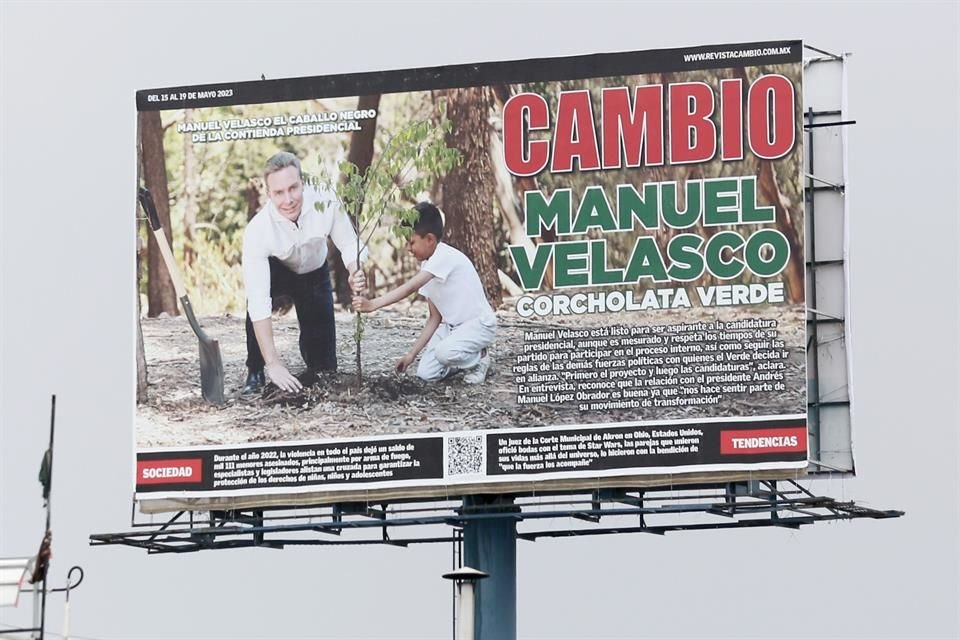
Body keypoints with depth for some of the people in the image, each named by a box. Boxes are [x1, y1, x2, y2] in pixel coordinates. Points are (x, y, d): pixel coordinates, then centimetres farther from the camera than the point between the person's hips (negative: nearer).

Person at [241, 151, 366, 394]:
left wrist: (356, 274, -43)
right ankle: (255, 373, -20)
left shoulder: (326, 203, -33)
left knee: (324, 368, -1)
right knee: (255, 293, -40)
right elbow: (258, 301, -41)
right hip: (276, 271, -2)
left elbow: (350, 245, -17)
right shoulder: (257, 229, -37)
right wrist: (273, 363, -47)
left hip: (315, 274, 2)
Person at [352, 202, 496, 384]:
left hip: (479, 324, -8)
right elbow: (435, 317, 7)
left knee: (444, 352, -34)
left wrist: (373, 304, -40)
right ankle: (466, 359, 19)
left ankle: (478, 359, -3)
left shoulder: (445, 257, -23)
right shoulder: (427, 266, 5)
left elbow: (410, 288, -34)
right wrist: (412, 353, 2)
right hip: (451, 326, 8)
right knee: (426, 373, -7)